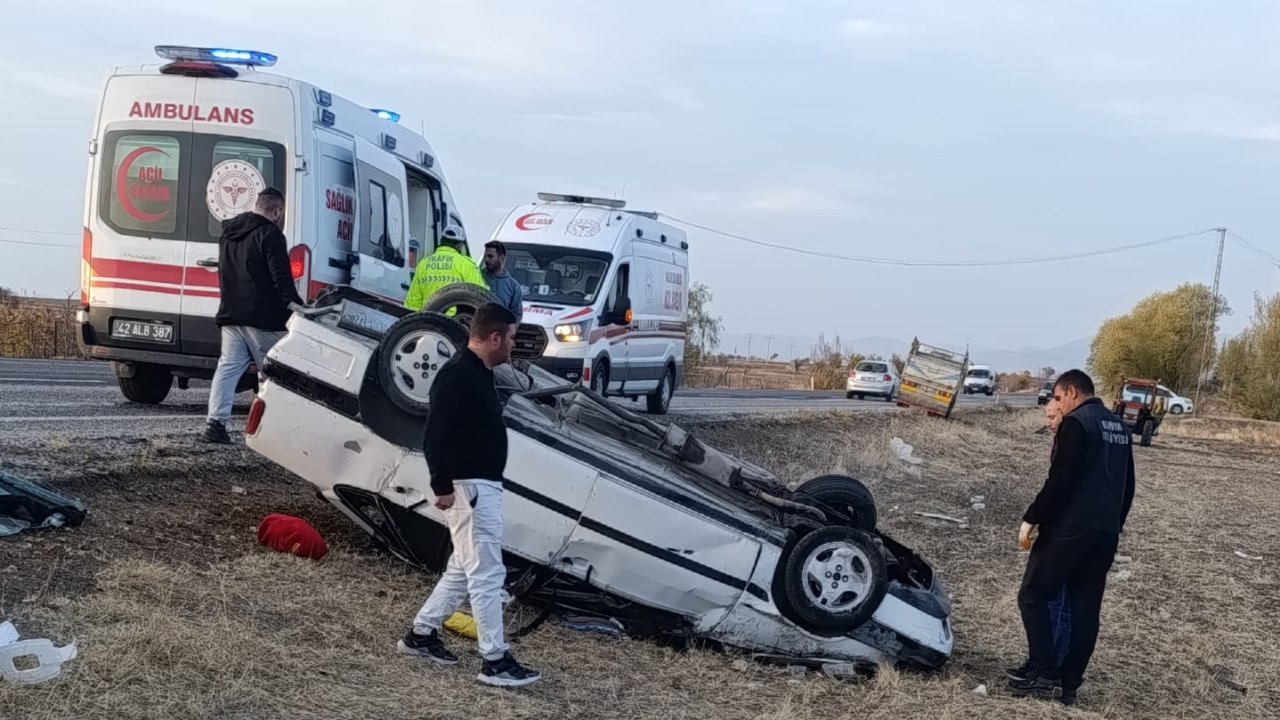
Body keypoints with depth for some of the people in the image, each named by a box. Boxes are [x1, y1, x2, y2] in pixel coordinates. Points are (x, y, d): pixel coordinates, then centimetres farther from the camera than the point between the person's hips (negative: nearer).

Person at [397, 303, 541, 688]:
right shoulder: (459, 375, -19)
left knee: (465, 568, 18)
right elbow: (436, 436, -23)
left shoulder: (478, 373, 13)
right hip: (470, 486, -11)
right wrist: (442, 486, -23)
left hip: (483, 485, 11)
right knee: (487, 572, -6)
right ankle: (495, 661, -1)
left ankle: (421, 634, 28)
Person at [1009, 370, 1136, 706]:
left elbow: (1059, 481, -18)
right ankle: (1068, 683, 11)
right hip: (1106, 533, 8)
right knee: (1085, 609, 8)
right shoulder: (1119, 428, 16)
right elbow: (1127, 486, 20)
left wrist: (1031, 519, -12)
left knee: (1033, 595, 1)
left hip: (1069, 528, -8)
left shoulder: (1077, 424, -11)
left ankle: (1043, 671, -5)